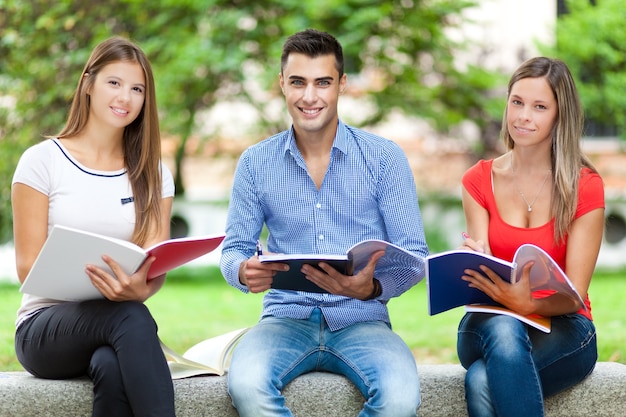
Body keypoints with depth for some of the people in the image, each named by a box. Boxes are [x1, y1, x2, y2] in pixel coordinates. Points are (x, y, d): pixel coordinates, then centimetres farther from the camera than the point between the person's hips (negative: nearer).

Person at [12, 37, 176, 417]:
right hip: (44, 328, -2)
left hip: (119, 321, 2)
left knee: (112, 368, -37)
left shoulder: (153, 175, 11)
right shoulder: (42, 161, 1)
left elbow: (156, 267, -1)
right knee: (130, 317, -36)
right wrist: (88, 280, -24)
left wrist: (141, 288, -27)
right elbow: (28, 266, -4)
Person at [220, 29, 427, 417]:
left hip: (361, 320, -1)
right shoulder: (255, 162, 8)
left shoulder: (385, 157, 2)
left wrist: (372, 288, -23)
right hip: (286, 317, 1)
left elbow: (414, 256, -1)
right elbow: (234, 249, 11)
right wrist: (245, 272, -15)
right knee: (246, 384, -34)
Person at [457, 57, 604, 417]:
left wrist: (527, 305, -31)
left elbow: (573, 295, -8)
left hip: (561, 327, -2)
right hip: (488, 323, 3)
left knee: (482, 383, -37)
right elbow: (482, 265, -2)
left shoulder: (585, 186, -3)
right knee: (502, 330, -38)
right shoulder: (479, 181, 7)